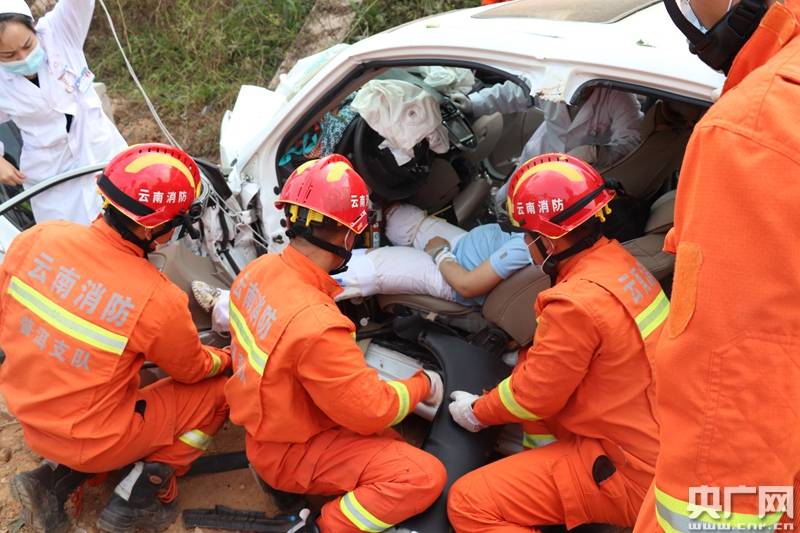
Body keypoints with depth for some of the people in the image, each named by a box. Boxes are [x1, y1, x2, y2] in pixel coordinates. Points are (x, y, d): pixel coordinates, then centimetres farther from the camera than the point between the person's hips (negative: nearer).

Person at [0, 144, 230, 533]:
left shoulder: (38, 238, -15)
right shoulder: (157, 301, -27)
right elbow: (194, 370, -7)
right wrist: (226, 359, 15)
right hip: (95, 441, -5)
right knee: (219, 390, 7)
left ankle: (52, 480, 15)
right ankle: (140, 497, 3)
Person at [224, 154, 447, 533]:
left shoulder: (259, 269, -10)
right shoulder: (317, 325, -35)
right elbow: (371, 411, -24)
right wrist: (423, 385, -7)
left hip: (266, 422, 8)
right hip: (292, 454, -8)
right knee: (425, 476, -14)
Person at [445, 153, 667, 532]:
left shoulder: (576, 303, -26)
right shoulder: (616, 260, 0)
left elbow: (534, 397, -12)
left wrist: (478, 412, 4)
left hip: (630, 472, -9)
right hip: (661, 442, 9)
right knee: (530, 371, 19)